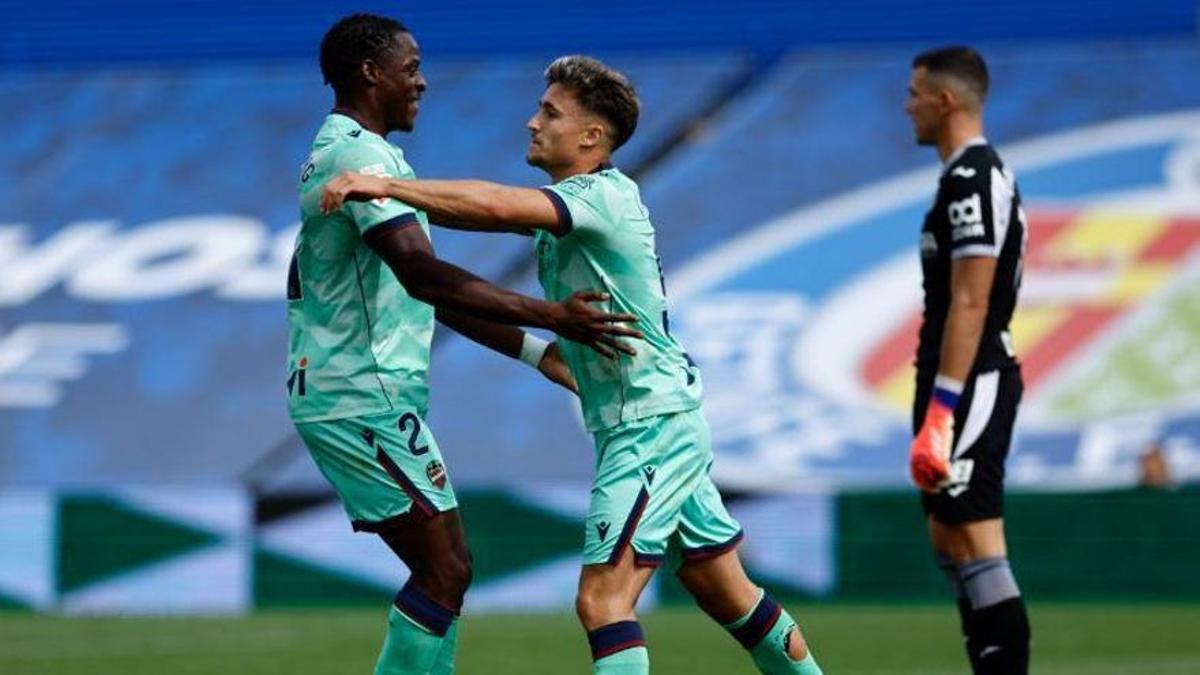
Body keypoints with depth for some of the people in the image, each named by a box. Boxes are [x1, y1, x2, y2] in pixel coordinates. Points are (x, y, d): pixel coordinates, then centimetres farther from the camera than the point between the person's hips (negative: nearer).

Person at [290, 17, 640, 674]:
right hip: (363, 397, -10)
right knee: (444, 570, -10)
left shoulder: (347, 153, 20)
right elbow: (423, 275, -28)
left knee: (440, 571, 12)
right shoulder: (359, 154, -14)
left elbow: (432, 295, 22)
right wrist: (549, 315, -28)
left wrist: (537, 351, 17)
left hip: (361, 396, 10)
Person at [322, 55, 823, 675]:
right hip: (667, 423, 10)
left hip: (655, 426, -10)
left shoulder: (606, 195, -17)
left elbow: (494, 206, -31)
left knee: (601, 600, -16)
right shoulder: (565, 206, 12)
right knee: (731, 598, 16)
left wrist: (385, 186, -32)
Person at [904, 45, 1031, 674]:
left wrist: (940, 410, -24)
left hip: (966, 384, -11)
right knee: (951, 542, 15)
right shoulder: (982, 175, 18)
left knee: (975, 547, -12)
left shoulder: (971, 181, -15)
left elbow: (969, 305, -21)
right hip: (977, 381, 11)